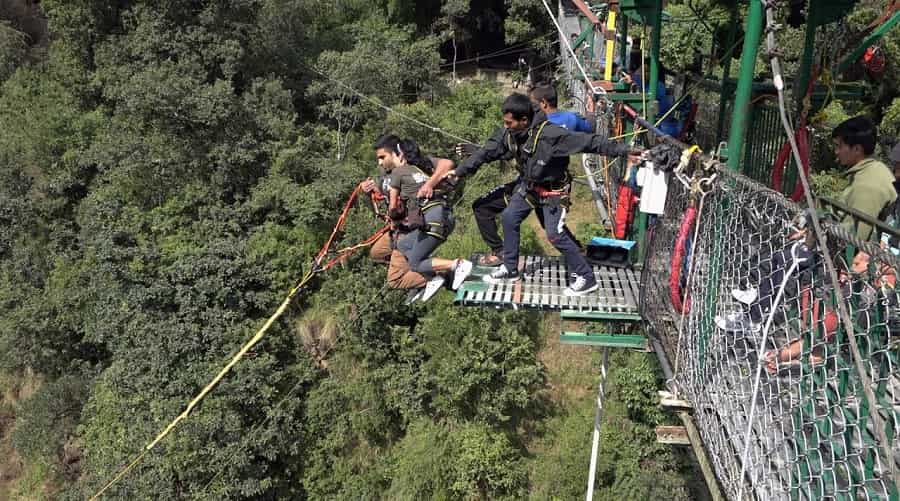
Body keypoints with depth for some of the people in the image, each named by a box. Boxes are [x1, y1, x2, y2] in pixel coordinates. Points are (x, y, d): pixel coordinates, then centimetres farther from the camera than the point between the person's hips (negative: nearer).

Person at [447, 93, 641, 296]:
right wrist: (460, 171, 5)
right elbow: (487, 152, 1)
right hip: (529, 186, 7)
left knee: (555, 234, -12)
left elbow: (587, 142, -33)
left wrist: (624, 150, -35)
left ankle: (587, 278, 2)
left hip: (554, 190, -7)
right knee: (509, 218, 6)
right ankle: (510, 269, 22)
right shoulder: (508, 134, -11)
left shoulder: (550, 134, -32)